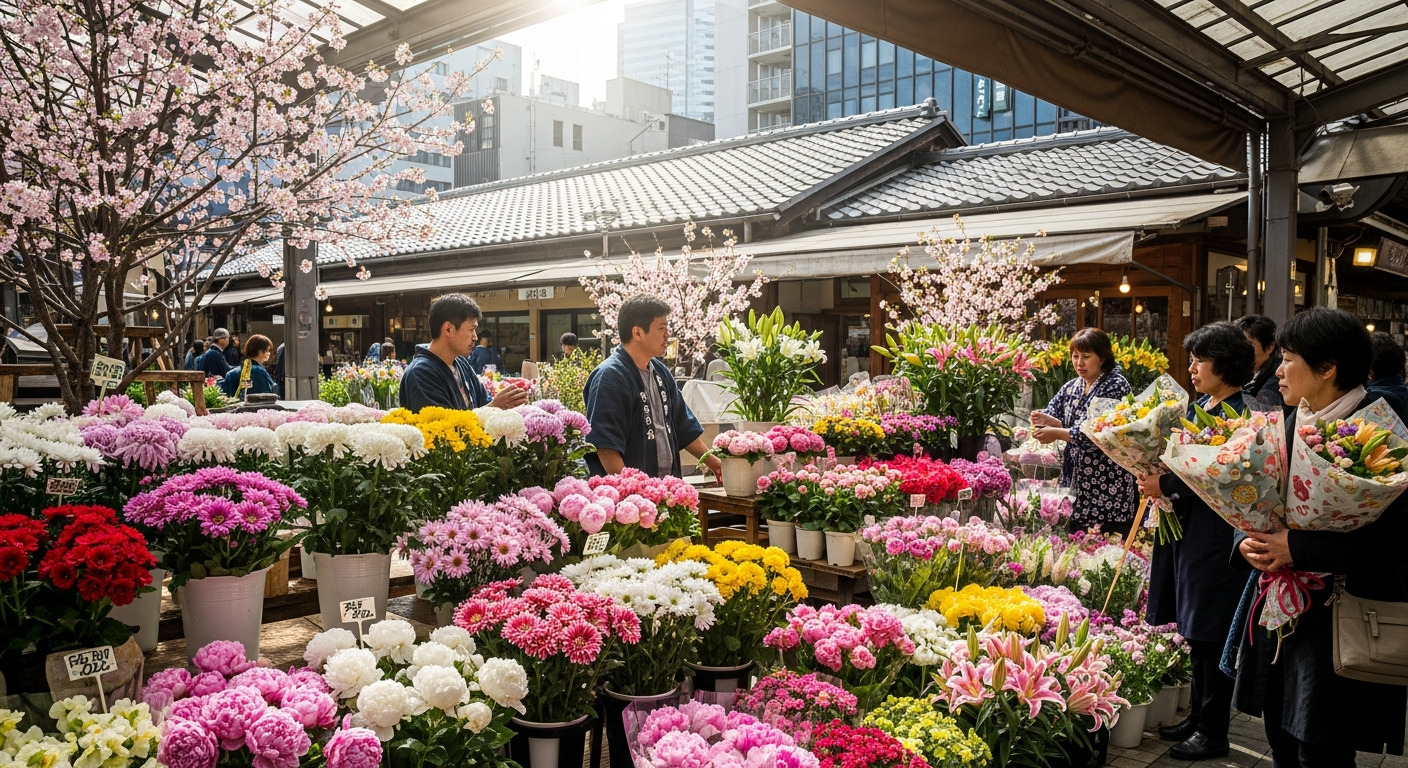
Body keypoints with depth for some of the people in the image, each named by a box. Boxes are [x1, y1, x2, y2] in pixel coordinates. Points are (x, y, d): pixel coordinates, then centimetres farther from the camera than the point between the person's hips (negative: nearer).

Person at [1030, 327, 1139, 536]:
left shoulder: (1116, 386, -9)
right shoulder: (1071, 387, 11)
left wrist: (1057, 433, -20)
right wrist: (1047, 420, -13)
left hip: (1108, 486, -6)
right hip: (1075, 481, 6)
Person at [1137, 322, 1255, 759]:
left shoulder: (1238, 414, -15)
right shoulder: (1201, 405, 12)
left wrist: (1165, 485, -17)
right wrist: (1156, 474, 1)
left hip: (1216, 538, -9)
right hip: (1188, 531, 9)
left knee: (1211, 635, 1)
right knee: (1195, 632, 16)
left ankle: (1213, 734, 14)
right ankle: (1199, 717, 29)